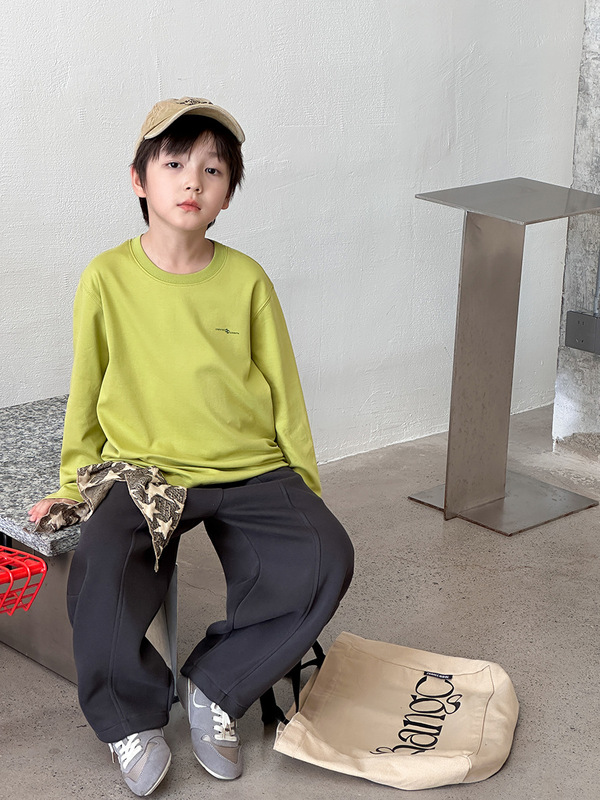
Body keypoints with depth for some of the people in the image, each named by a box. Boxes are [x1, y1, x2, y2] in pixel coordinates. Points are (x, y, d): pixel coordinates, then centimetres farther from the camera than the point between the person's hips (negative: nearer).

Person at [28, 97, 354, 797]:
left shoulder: (246, 281, -2)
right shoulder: (108, 279, -5)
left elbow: (284, 392, 7)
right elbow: (86, 391, 7)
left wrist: (305, 488, 8)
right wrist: (73, 483, 13)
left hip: (252, 471, 2)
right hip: (146, 472, -1)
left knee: (326, 559, -24)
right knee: (98, 572, -30)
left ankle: (214, 686, -3)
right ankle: (132, 718, -1)